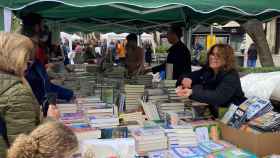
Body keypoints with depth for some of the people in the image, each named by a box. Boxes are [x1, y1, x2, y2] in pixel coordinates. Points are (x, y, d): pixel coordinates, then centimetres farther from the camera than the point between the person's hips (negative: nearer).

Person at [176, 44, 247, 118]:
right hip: (213, 112, 6)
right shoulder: (207, 70, 0)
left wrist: (192, 92, -46)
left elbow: (218, 97, -33)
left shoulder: (231, 76, -18)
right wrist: (186, 79, -19)